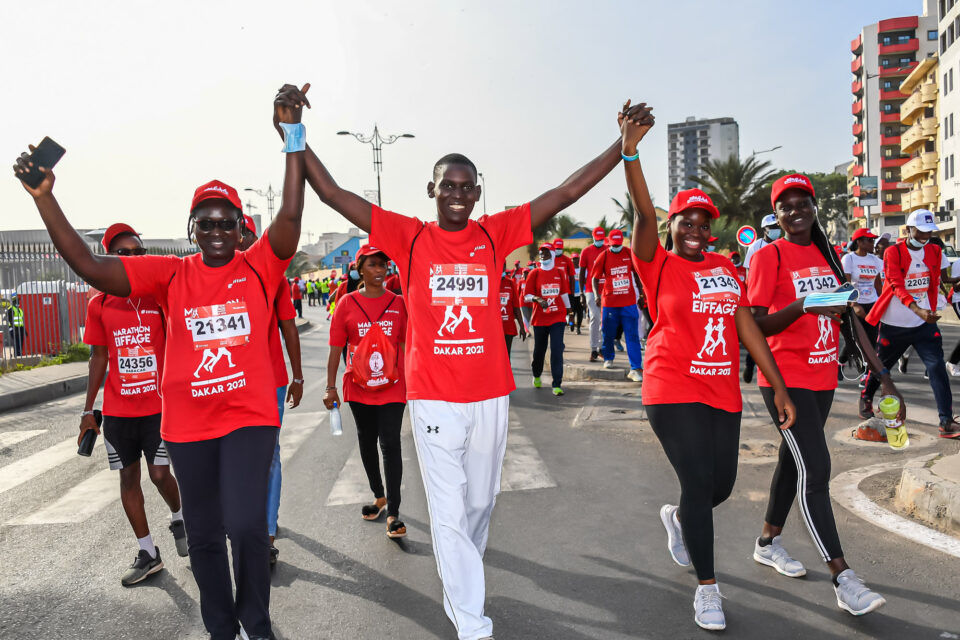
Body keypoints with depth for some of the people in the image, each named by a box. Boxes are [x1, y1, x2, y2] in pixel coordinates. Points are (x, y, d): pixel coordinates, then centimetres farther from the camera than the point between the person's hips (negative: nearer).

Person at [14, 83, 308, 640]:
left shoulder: (259, 267, -2)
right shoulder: (171, 275, 2)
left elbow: (291, 218, -17)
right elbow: (90, 267, -4)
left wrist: (293, 138, -24)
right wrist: (44, 198, -12)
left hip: (249, 416, -3)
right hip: (188, 425, 3)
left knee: (245, 525, -12)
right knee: (204, 536, 15)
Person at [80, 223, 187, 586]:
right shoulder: (100, 304, 3)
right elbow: (99, 358, 9)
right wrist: (88, 410, 9)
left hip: (159, 405, -2)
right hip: (117, 410, 3)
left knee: (159, 473, -5)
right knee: (128, 476, 8)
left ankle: (178, 517, 29)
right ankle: (148, 553, 22)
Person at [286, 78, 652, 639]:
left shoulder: (495, 234, 2)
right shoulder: (410, 237, -2)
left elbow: (565, 194, 2)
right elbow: (333, 194, -4)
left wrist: (623, 146, -2)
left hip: (491, 394, 3)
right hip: (433, 397, -2)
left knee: (481, 503, 18)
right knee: (449, 513, 3)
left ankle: (460, 581, 45)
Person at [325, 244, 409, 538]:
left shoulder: (398, 303, 1)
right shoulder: (347, 303, -1)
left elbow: (405, 345, 7)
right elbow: (336, 348, 0)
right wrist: (331, 387, -3)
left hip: (392, 386, -1)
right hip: (359, 387, 2)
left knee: (390, 444, -6)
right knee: (366, 442, 16)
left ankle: (393, 512, 1)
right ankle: (379, 496, 36)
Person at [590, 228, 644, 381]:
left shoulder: (629, 253, 4)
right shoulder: (603, 256, -1)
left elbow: (636, 273, 16)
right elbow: (595, 278, 2)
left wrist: (639, 292, 18)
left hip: (629, 301, 1)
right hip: (609, 302, 0)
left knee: (632, 335, -4)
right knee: (608, 333, 11)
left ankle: (635, 369, -4)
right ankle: (608, 359, 36)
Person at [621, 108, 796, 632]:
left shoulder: (725, 268, 11)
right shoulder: (658, 264, -4)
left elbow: (747, 326, 9)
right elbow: (644, 214, -21)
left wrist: (779, 387, 6)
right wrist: (630, 152, -35)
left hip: (723, 393, 6)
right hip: (673, 393, -6)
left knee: (721, 485, 13)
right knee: (698, 484, -5)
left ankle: (677, 517, 47)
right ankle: (707, 587, 13)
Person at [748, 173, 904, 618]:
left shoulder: (829, 254, 10)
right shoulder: (769, 256, -8)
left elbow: (850, 318, 11)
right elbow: (756, 326, -11)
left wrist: (882, 375, 7)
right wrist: (802, 306, -28)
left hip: (823, 378, 7)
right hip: (786, 379, -7)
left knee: (795, 461, 16)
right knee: (816, 469, -10)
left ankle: (768, 542, 34)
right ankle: (843, 580, -5)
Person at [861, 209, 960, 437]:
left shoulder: (935, 252, 4)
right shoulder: (893, 252, -12)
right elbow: (897, 286, -23)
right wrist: (917, 310, -36)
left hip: (925, 324, 3)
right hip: (894, 324, -3)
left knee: (937, 366, -8)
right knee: (881, 365, 12)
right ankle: (866, 398, 38)